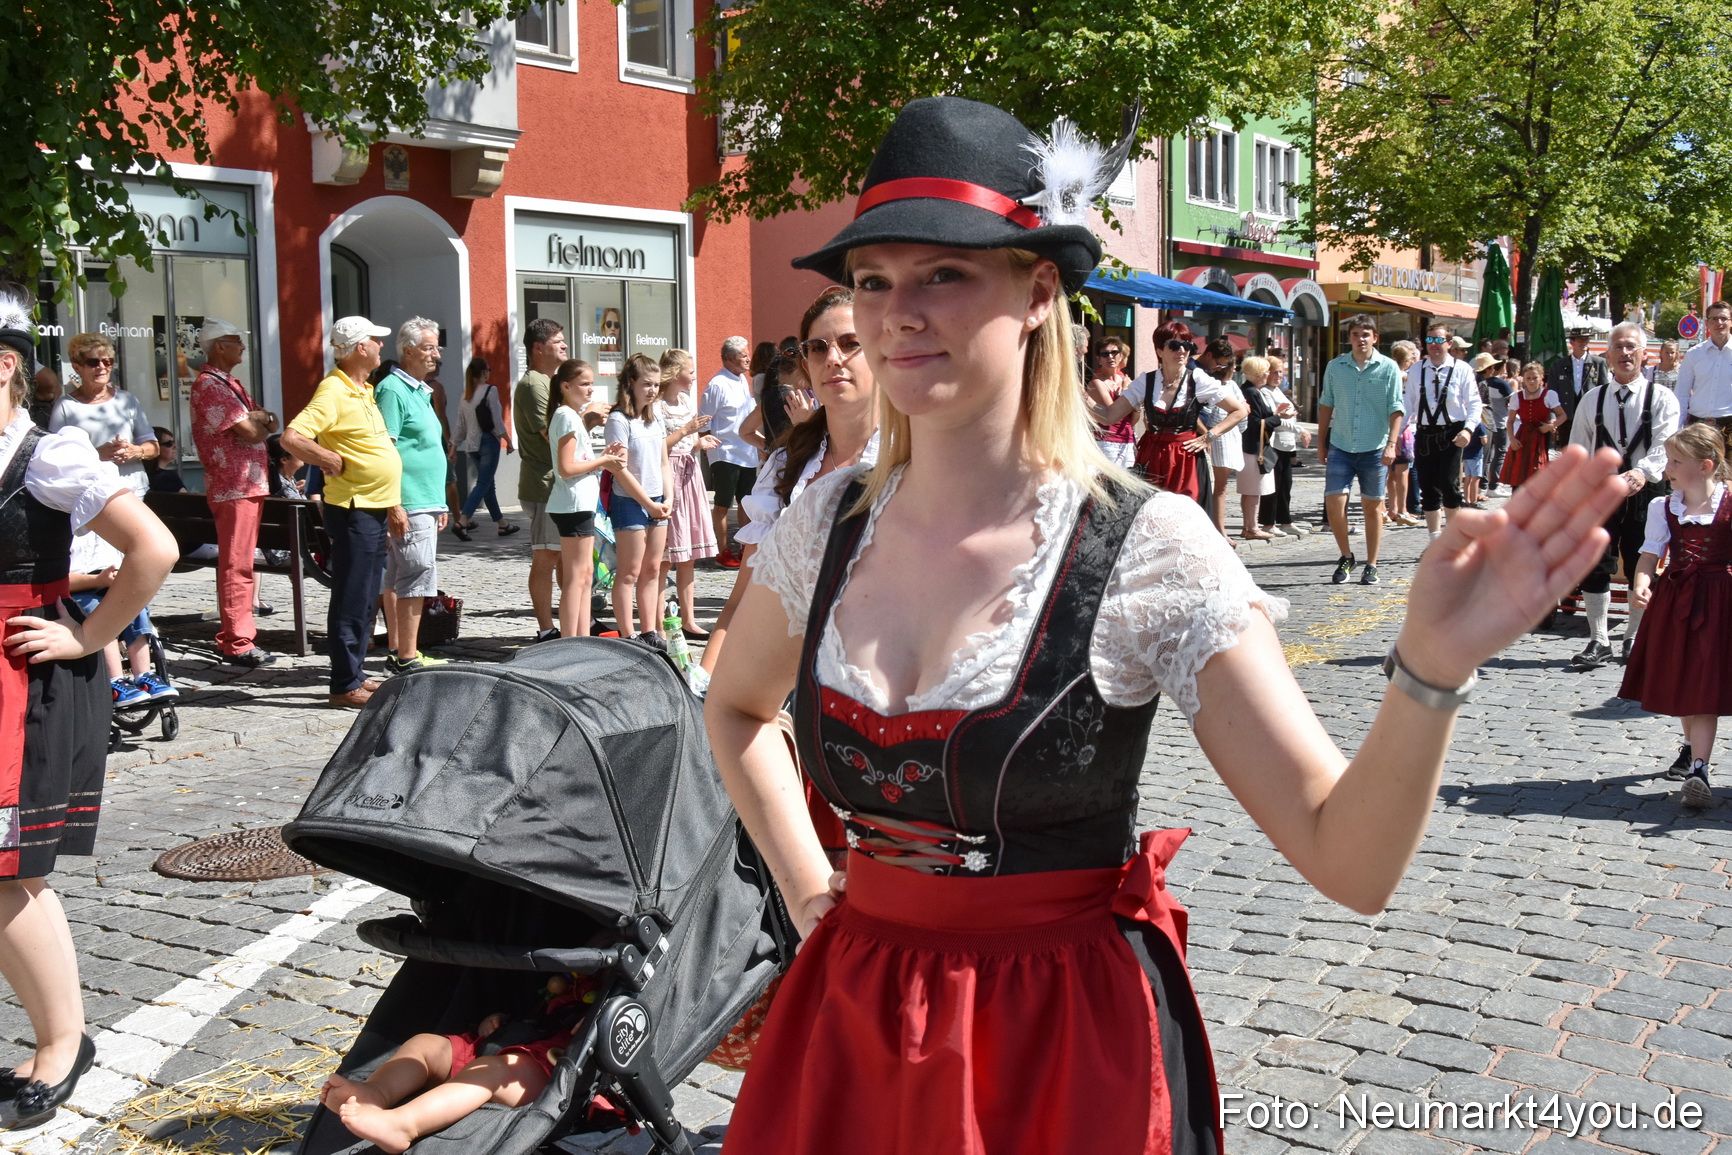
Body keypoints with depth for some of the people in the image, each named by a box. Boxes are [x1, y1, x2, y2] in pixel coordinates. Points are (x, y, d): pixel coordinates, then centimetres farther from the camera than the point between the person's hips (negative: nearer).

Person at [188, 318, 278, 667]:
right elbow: (250, 431, -19)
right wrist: (258, 420, 3)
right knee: (236, 565, -7)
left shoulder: (229, 383, 20)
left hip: (250, 484, 10)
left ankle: (240, 636, 18)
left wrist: (256, 418, -6)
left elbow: (270, 425, 15)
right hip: (233, 485, -10)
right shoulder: (209, 384, -12)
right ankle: (237, 644, -4)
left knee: (242, 563, 13)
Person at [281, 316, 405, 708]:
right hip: (352, 509, -9)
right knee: (351, 599, -5)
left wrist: (393, 505, 20)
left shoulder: (363, 392, 16)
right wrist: (333, 461, -16)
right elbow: (292, 437, -27)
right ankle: (345, 685, 0)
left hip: (375, 509, 10)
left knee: (366, 599, 14)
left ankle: (355, 674, 23)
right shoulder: (334, 391, -14)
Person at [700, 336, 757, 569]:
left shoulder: (743, 380, 12)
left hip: (748, 453, 8)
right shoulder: (717, 385, -12)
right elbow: (704, 420, -11)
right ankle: (723, 553, 9)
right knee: (722, 505, 2)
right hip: (726, 455, -8)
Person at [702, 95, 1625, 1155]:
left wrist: (1431, 670, -34)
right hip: (853, 1031, 4)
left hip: (1071, 1050, -3)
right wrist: (812, 897, 7)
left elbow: (1350, 862, -18)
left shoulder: (1148, 549, -15)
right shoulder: (830, 527, -4)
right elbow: (738, 708, 17)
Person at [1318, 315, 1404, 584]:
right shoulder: (1335, 367, 5)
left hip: (1374, 449, -2)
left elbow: (1396, 409, -2)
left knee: (1372, 507, 7)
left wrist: (1391, 444, -12)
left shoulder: (1388, 368, -1)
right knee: (1333, 504, -7)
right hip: (1340, 448, 2)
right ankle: (1346, 556, 14)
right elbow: (1326, 405, 12)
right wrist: (1321, 443, 12)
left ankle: (1371, 565, 16)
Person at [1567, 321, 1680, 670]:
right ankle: (1598, 641, 7)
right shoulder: (1592, 399, 7)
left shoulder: (1662, 398, -2)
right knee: (1595, 566, -2)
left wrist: (1642, 473, -36)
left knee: (1642, 568, 6)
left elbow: (1663, 446, -16)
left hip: (1645, 491, -2)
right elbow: (1577, 451, 9)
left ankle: (1636, 638, 22)